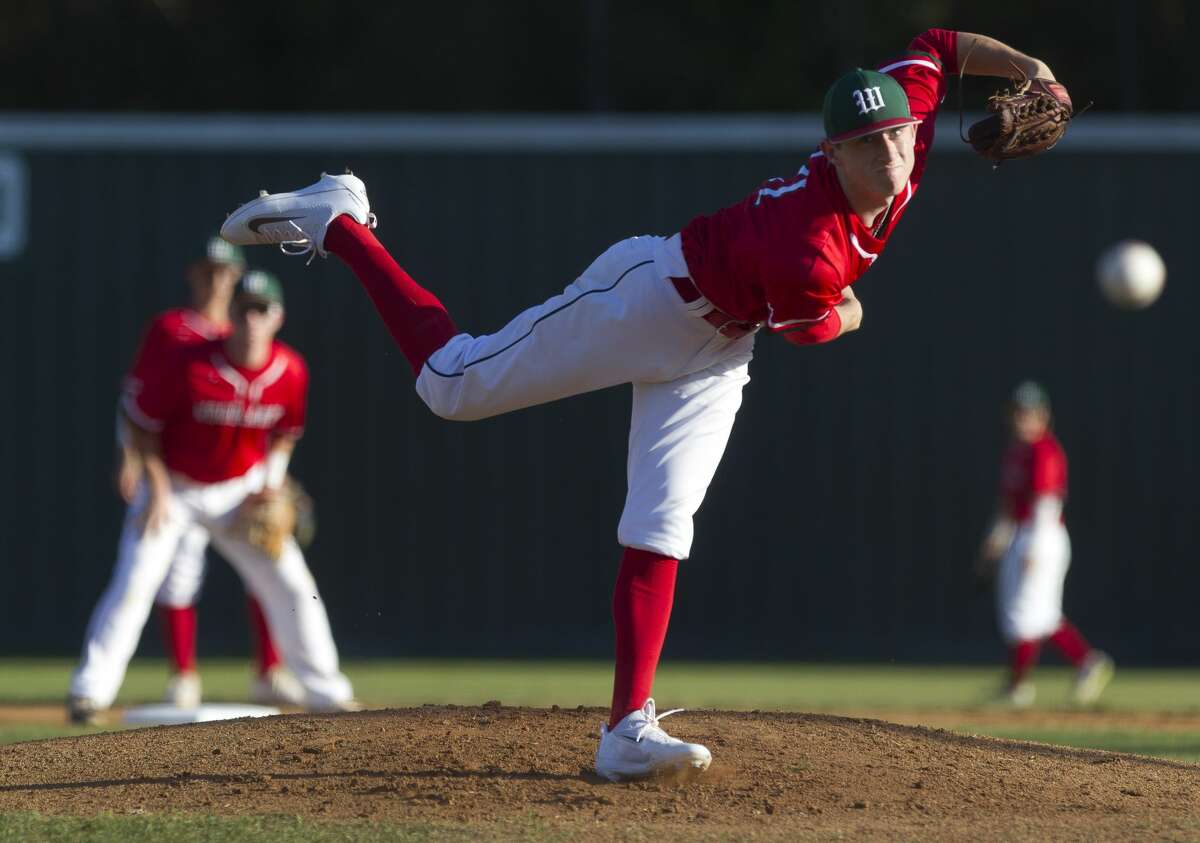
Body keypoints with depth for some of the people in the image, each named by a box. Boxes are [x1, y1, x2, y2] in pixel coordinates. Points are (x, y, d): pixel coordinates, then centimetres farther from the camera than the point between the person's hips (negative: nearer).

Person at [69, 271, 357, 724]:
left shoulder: (290, 372, -11)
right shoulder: (188, 365, -24)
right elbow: (142, 420, -13)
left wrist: (271, 479, -7)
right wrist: (158, 489, -17)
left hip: (241, 491, 3)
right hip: (175, 486, -3)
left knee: (292, 585, -1)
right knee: (134, 582, -15)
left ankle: (326, 691, 11)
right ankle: (89, 690, -8)